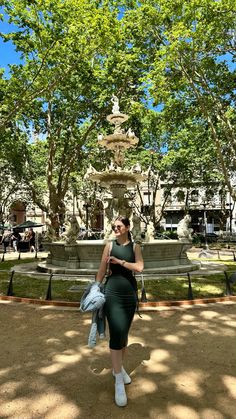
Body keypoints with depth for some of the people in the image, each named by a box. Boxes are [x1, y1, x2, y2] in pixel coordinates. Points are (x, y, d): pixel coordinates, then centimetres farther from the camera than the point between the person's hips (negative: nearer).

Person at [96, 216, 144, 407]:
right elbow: (102, 269, 2)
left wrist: (119, 261, -17)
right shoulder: (109, 245, 0)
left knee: (125, 332, 15)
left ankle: (119, 368, 36)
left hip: (130, 293, 2)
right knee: (116, 333, -7)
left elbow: (139, 267, -12)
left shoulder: (135, 247, 1)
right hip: (112, 292, -2)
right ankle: (118, 381, 6)